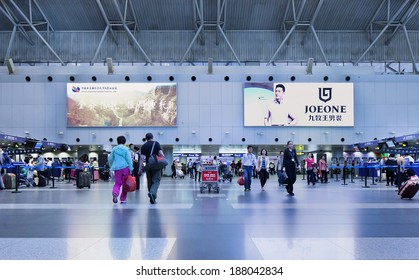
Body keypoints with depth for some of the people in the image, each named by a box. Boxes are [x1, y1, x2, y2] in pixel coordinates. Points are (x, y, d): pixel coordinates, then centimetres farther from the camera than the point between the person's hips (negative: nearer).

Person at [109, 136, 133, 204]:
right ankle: (123, 199, 12)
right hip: (125, 167, -2)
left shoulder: (114, 149, 8)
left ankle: (115, 193, -26)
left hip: (117, 168, 2)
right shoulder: (126, 149, 0)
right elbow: (129, 159, -4)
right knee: (125, 184, 9)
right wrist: (130, 169, -1)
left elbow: (110, 159, 12)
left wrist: (112, 167, 26)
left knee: (117, 183, 4)